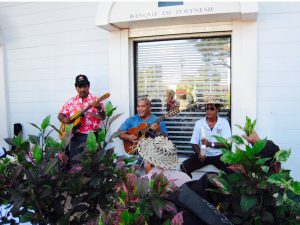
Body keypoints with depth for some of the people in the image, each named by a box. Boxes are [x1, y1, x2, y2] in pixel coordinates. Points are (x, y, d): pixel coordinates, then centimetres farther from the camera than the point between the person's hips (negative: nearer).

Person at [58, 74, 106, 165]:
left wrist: (99, 108, -30)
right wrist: (64, 118, -7)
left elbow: (103, 117, -10)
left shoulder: (95, 100, -1)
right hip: (76, 136, 3)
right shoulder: (71, 102, 11)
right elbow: (60, 115, 16)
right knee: (74, 162, 6)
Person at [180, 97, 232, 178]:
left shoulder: (224, 122, -2)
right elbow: (194, 143, -1)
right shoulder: (199, 123, 1)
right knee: (184, 167, -21)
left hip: (219, 155, -1)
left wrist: (211, 144, -24)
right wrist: (199, 153, -21)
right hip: (203, 155, 1)